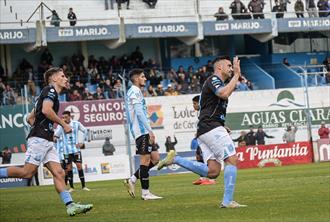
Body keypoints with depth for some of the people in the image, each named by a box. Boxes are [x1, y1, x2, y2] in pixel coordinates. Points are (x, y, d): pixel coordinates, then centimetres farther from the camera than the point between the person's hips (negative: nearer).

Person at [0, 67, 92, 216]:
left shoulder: (49, 93, 26)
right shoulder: (50, 90, -1)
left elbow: (30, 118, 28)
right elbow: (46, 110, -20)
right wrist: (63, 124, -12)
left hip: (46, 141, 10)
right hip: (39, 138, -10)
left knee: (58, 173, -2)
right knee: (27, 172, -17)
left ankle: (70, 206, -11)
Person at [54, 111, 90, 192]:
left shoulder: (76, 124, -2)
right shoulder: (61, 126, -2)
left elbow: (85, 131, 10)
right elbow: (56, 135, -6)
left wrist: (82, 143, 4)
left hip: (76, 149, -1)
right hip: (66, 151, 1)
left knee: (79, 166, -7)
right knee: (69, 168, 1)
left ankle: (83, 186, -2)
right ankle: (71, 187, 11)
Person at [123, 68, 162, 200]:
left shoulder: (136, 91, 23)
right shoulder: (134, 91, -8)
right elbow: (139, 113, -18)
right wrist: (150, 131, -22)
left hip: (144, 131, 10)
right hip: (141, 131, -10)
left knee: (155, 158, 7)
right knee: (145, 160, -8)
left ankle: (132, 180, 9)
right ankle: (145, 193, -5)